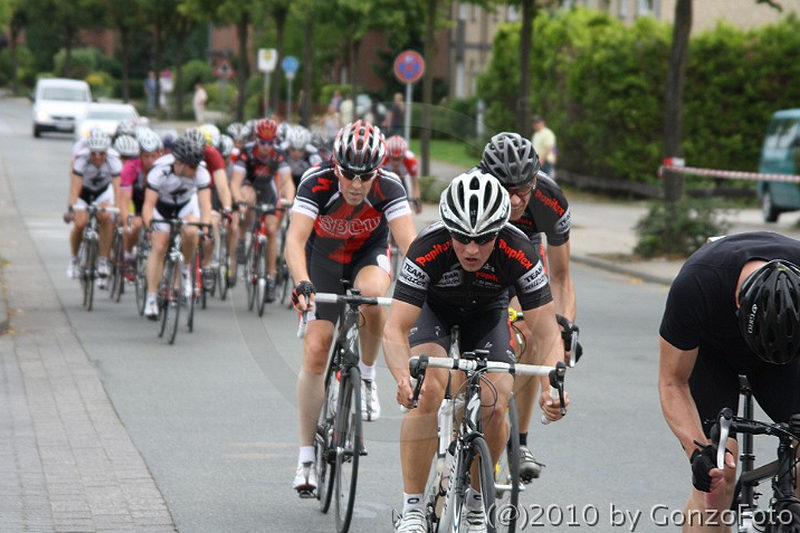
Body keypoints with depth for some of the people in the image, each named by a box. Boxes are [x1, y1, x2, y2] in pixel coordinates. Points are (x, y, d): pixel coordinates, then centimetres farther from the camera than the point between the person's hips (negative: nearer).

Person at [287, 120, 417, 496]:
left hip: (369, 254, 0)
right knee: (315, 351, -10)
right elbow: (295, 240, -42)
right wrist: (302, 284, -59)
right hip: (324, 257, 0)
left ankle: (367, 377, -9)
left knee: (371, 295, -37)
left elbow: (409, 242, -39)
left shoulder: (388, 187, -31)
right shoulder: (316, 183, -32)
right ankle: (306, 457, 1)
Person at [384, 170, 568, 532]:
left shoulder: (519, 254, -35)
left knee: (493, 410, -16)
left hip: (487, 313, 1)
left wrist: (551, 388, -49)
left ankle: (476, 499, 12)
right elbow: (395, 330, -40)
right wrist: (404, 377, -60)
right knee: (428, 391, -27)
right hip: (433, 308, -1)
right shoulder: (427, 249, -38)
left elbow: (546, 333, -30)